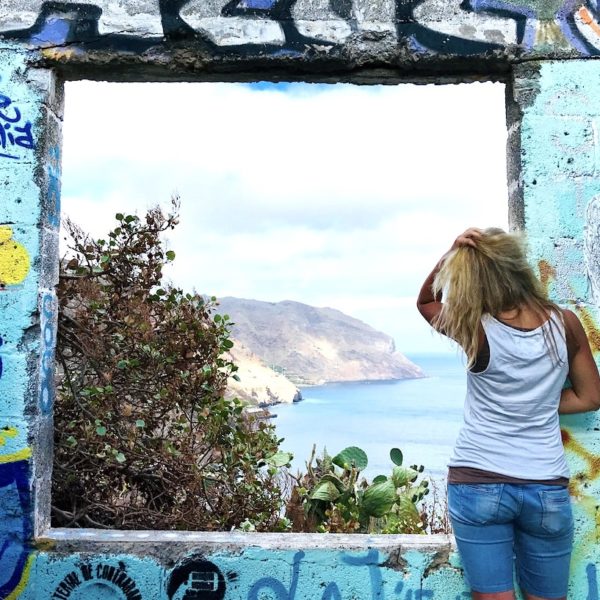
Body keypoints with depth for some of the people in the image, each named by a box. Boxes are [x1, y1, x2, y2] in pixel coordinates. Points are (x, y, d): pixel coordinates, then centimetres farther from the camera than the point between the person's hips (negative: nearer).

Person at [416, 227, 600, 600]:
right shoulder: (566, 323, -4)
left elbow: (426, 301, 7)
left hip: (477, 484, -3)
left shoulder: (477, 331, -12)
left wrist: (451, 254, -8)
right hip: (548, 489, 3)